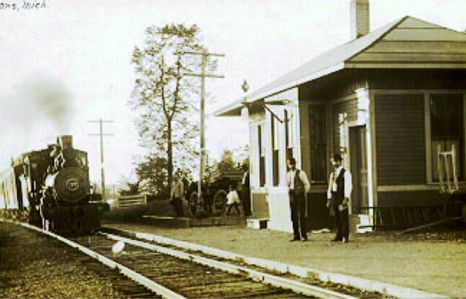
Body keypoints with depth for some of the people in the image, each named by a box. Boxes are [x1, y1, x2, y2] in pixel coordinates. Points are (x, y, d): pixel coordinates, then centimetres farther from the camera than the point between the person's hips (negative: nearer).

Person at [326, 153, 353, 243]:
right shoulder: (332, 174, 18)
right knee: (337, 218, 7)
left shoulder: (345, 173, -3)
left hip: (342, 198, -6)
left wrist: (346, 198, -19)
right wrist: (329, 199, 14)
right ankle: (339, 236, 12)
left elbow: (348, 186, -10)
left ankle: (345, 237, -2)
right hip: (334, 197, 6)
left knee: (344, 217, -5)